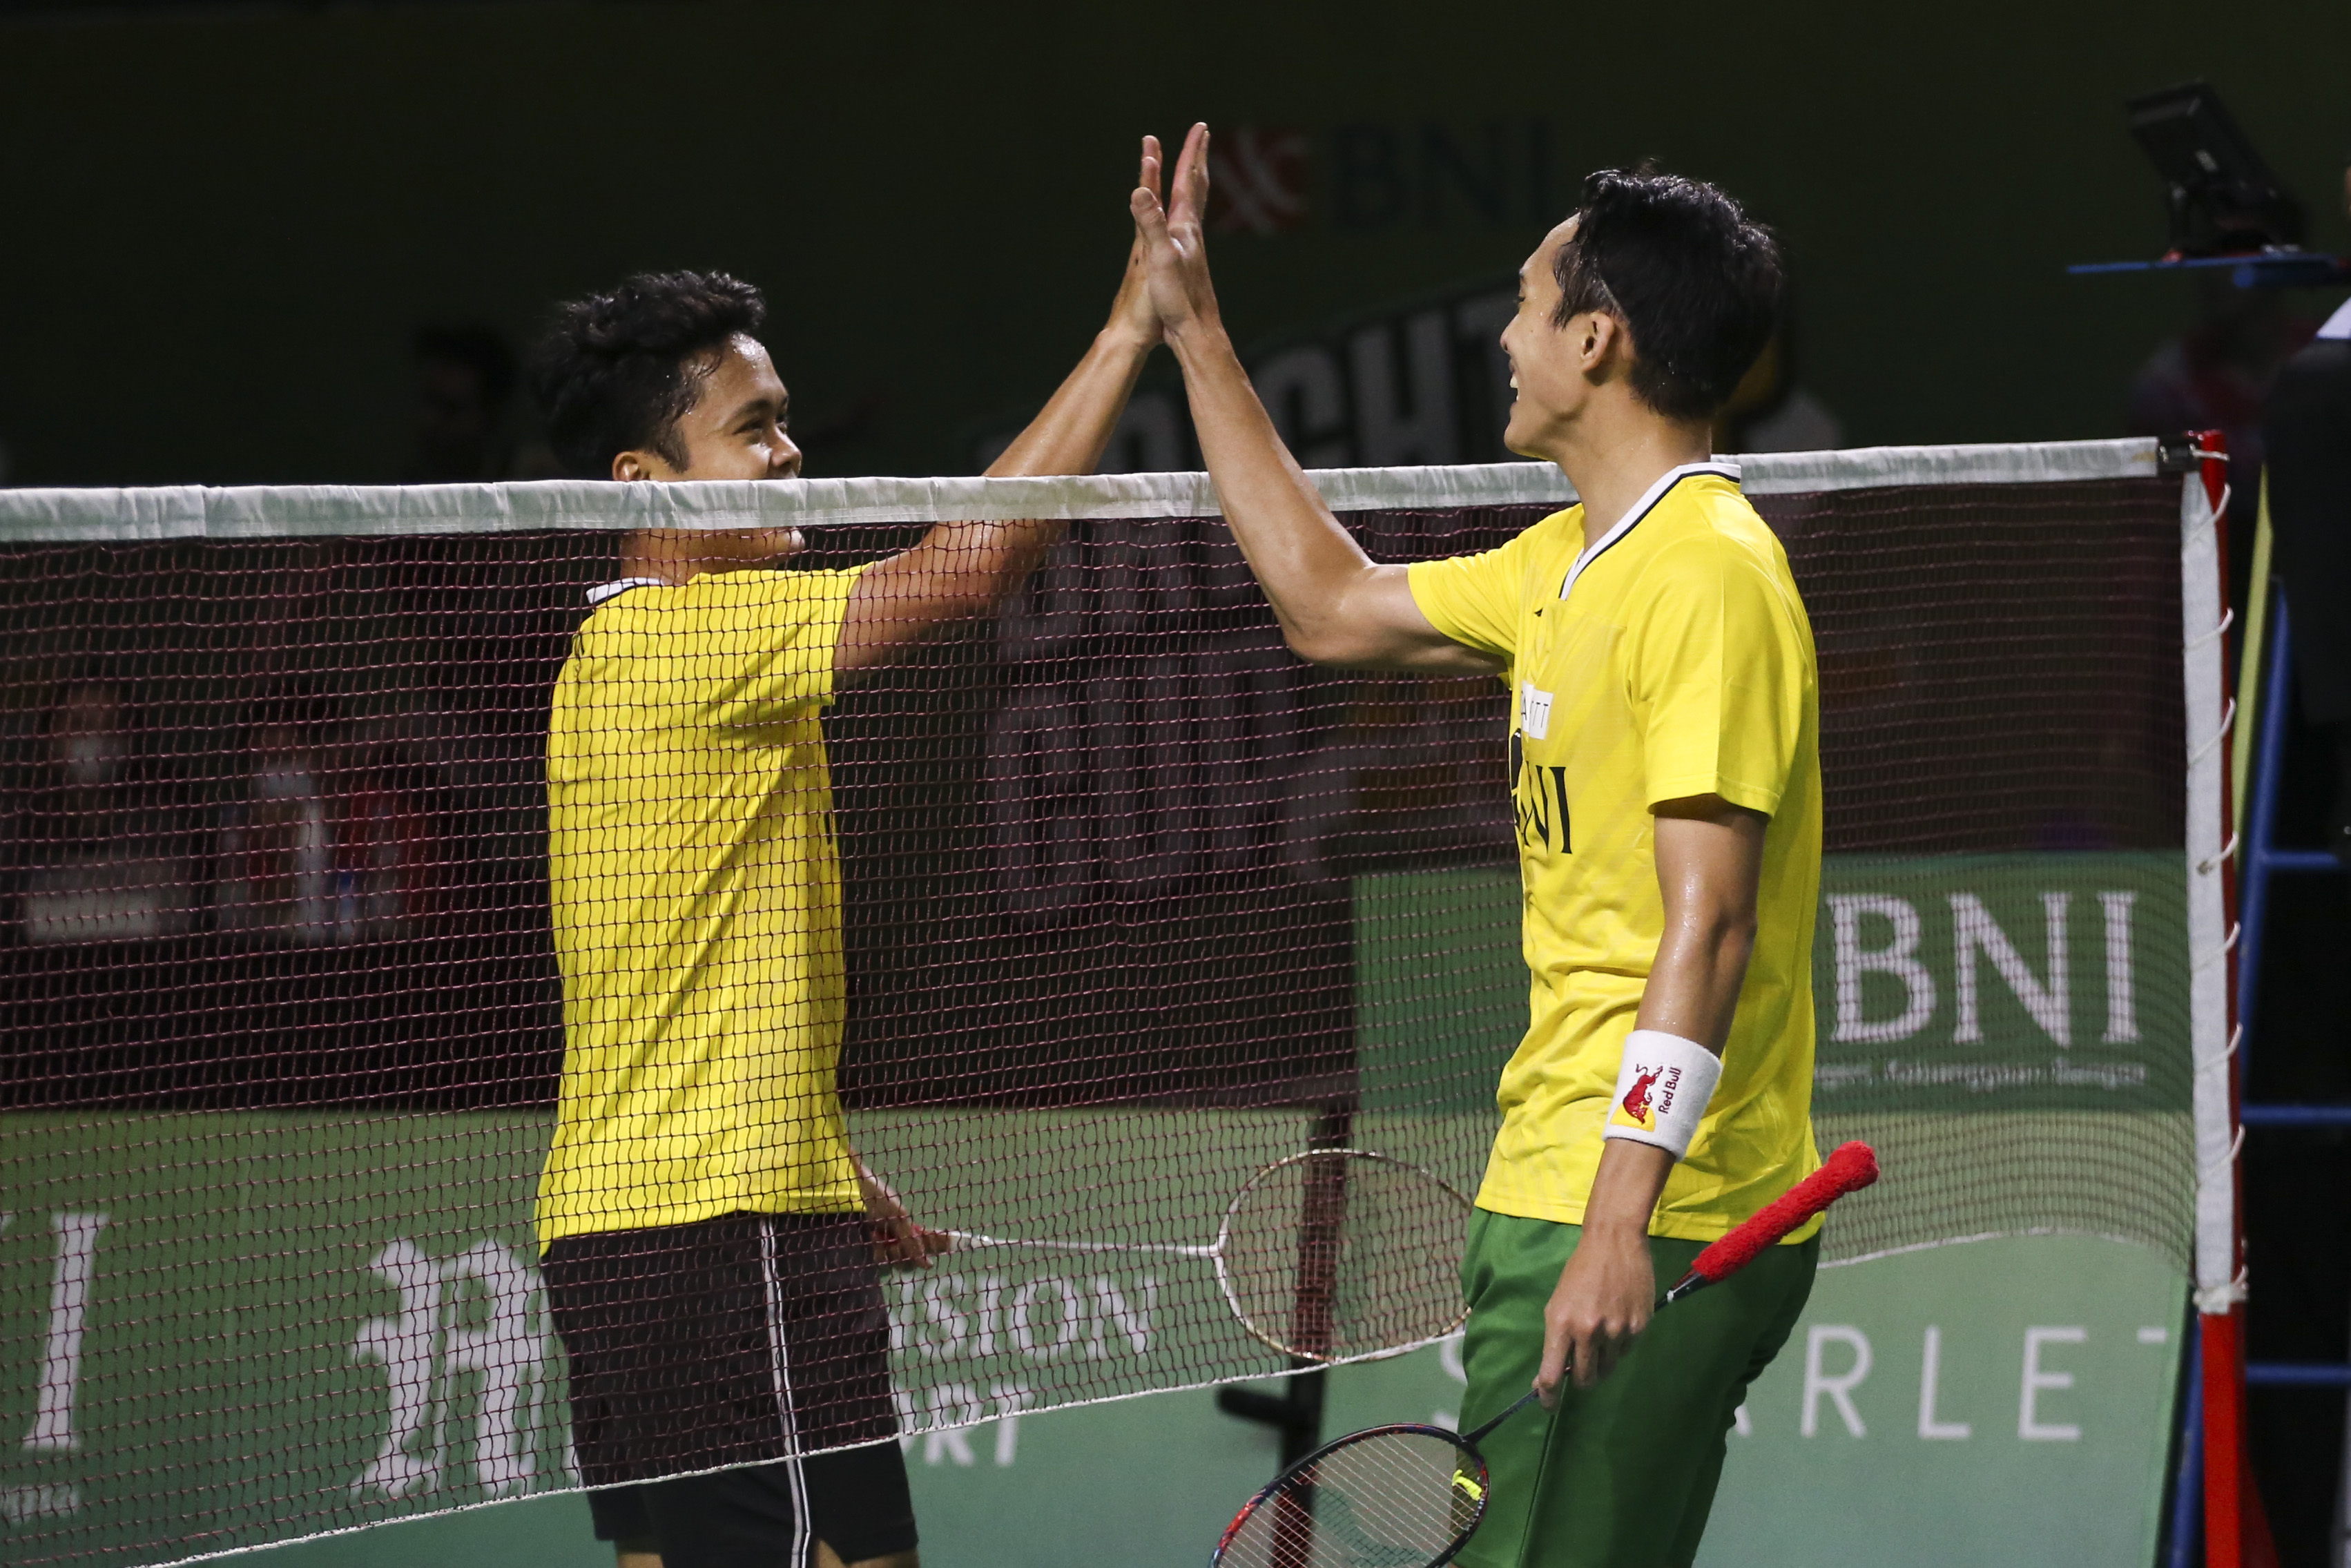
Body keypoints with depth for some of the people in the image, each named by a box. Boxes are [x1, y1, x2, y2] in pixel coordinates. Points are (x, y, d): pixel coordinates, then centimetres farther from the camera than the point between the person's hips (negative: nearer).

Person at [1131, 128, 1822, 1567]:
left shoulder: (1711, 576, -14)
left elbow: (1706, 923, -21)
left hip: (1656, 1225, -10)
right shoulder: (1572, 565, 16)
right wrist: (1198, 338, 32)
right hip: (1561, 1194, 10)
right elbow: (1333, 606, 31)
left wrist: (1622, 1218, -27)